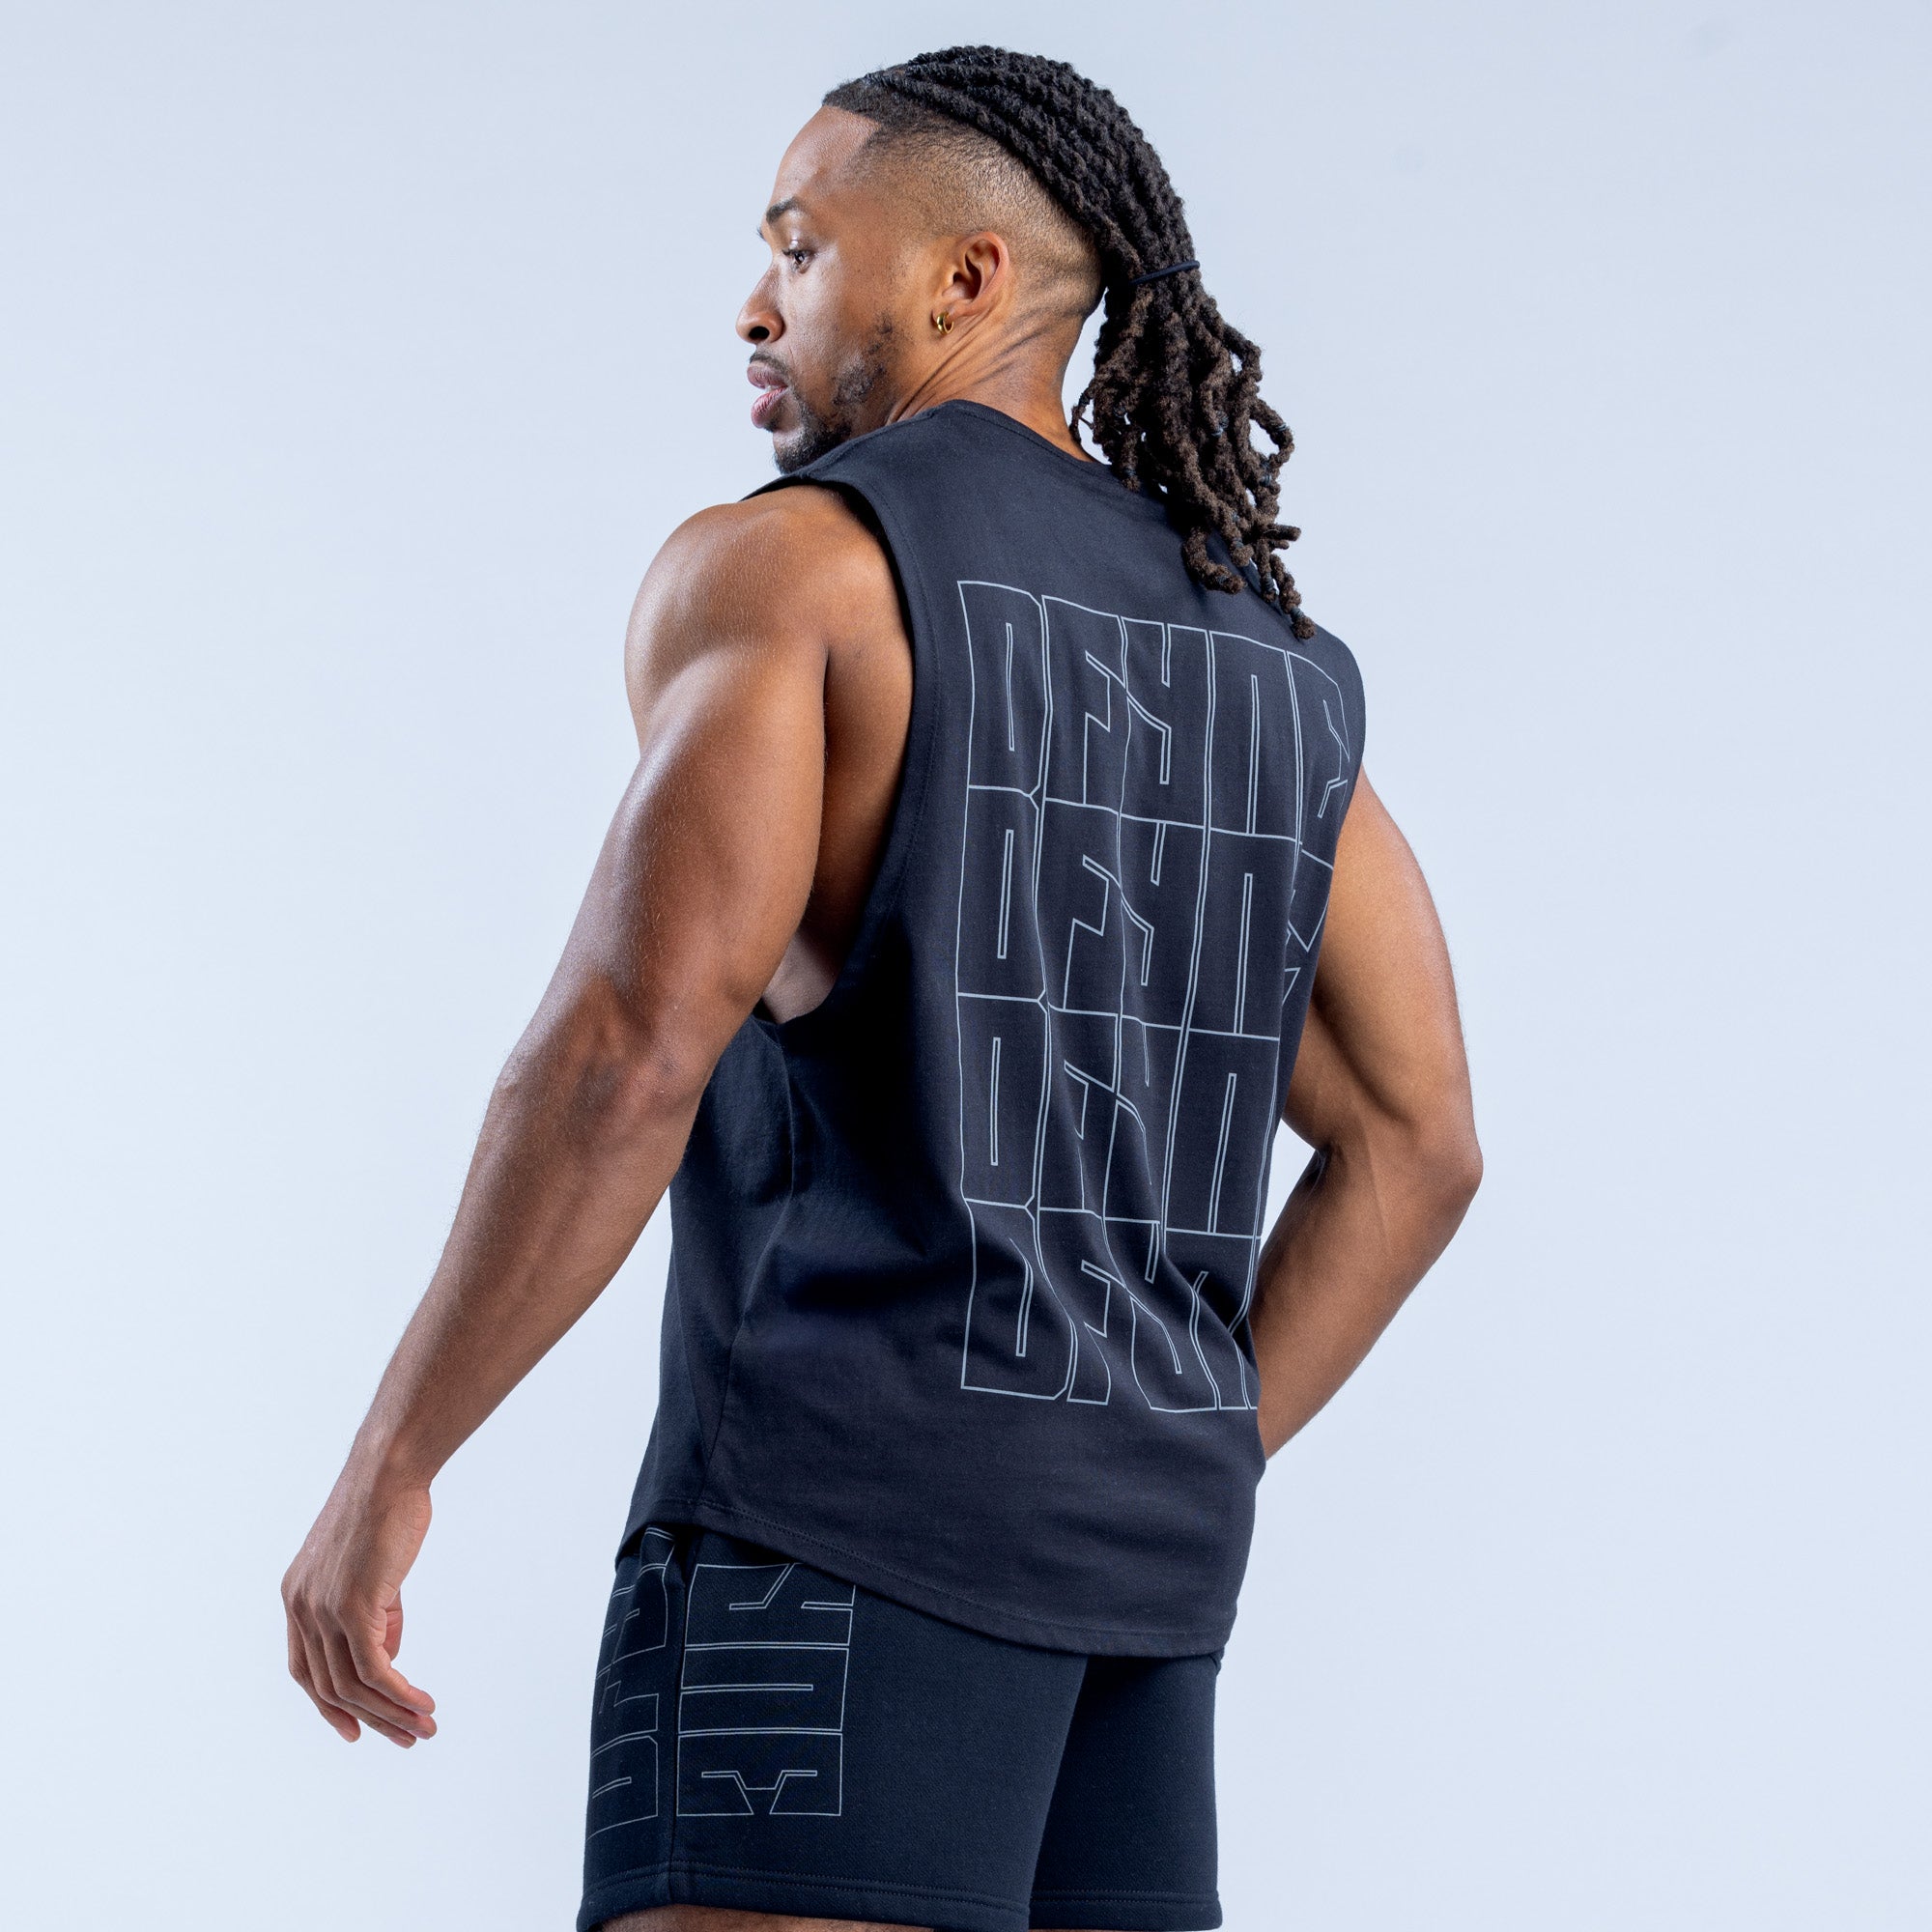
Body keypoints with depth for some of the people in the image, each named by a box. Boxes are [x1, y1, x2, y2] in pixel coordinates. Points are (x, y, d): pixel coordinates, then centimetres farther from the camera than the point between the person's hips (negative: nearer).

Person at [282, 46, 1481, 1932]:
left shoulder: (781, 564, -7)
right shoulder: (1263, 657, 15)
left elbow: (631, 1047, -19)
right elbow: (1412, 1141, 12)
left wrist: (382, 1472, -11)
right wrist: (1170, 1505, 18)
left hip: (846, 1514, -7)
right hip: (1123, 1559, 8)